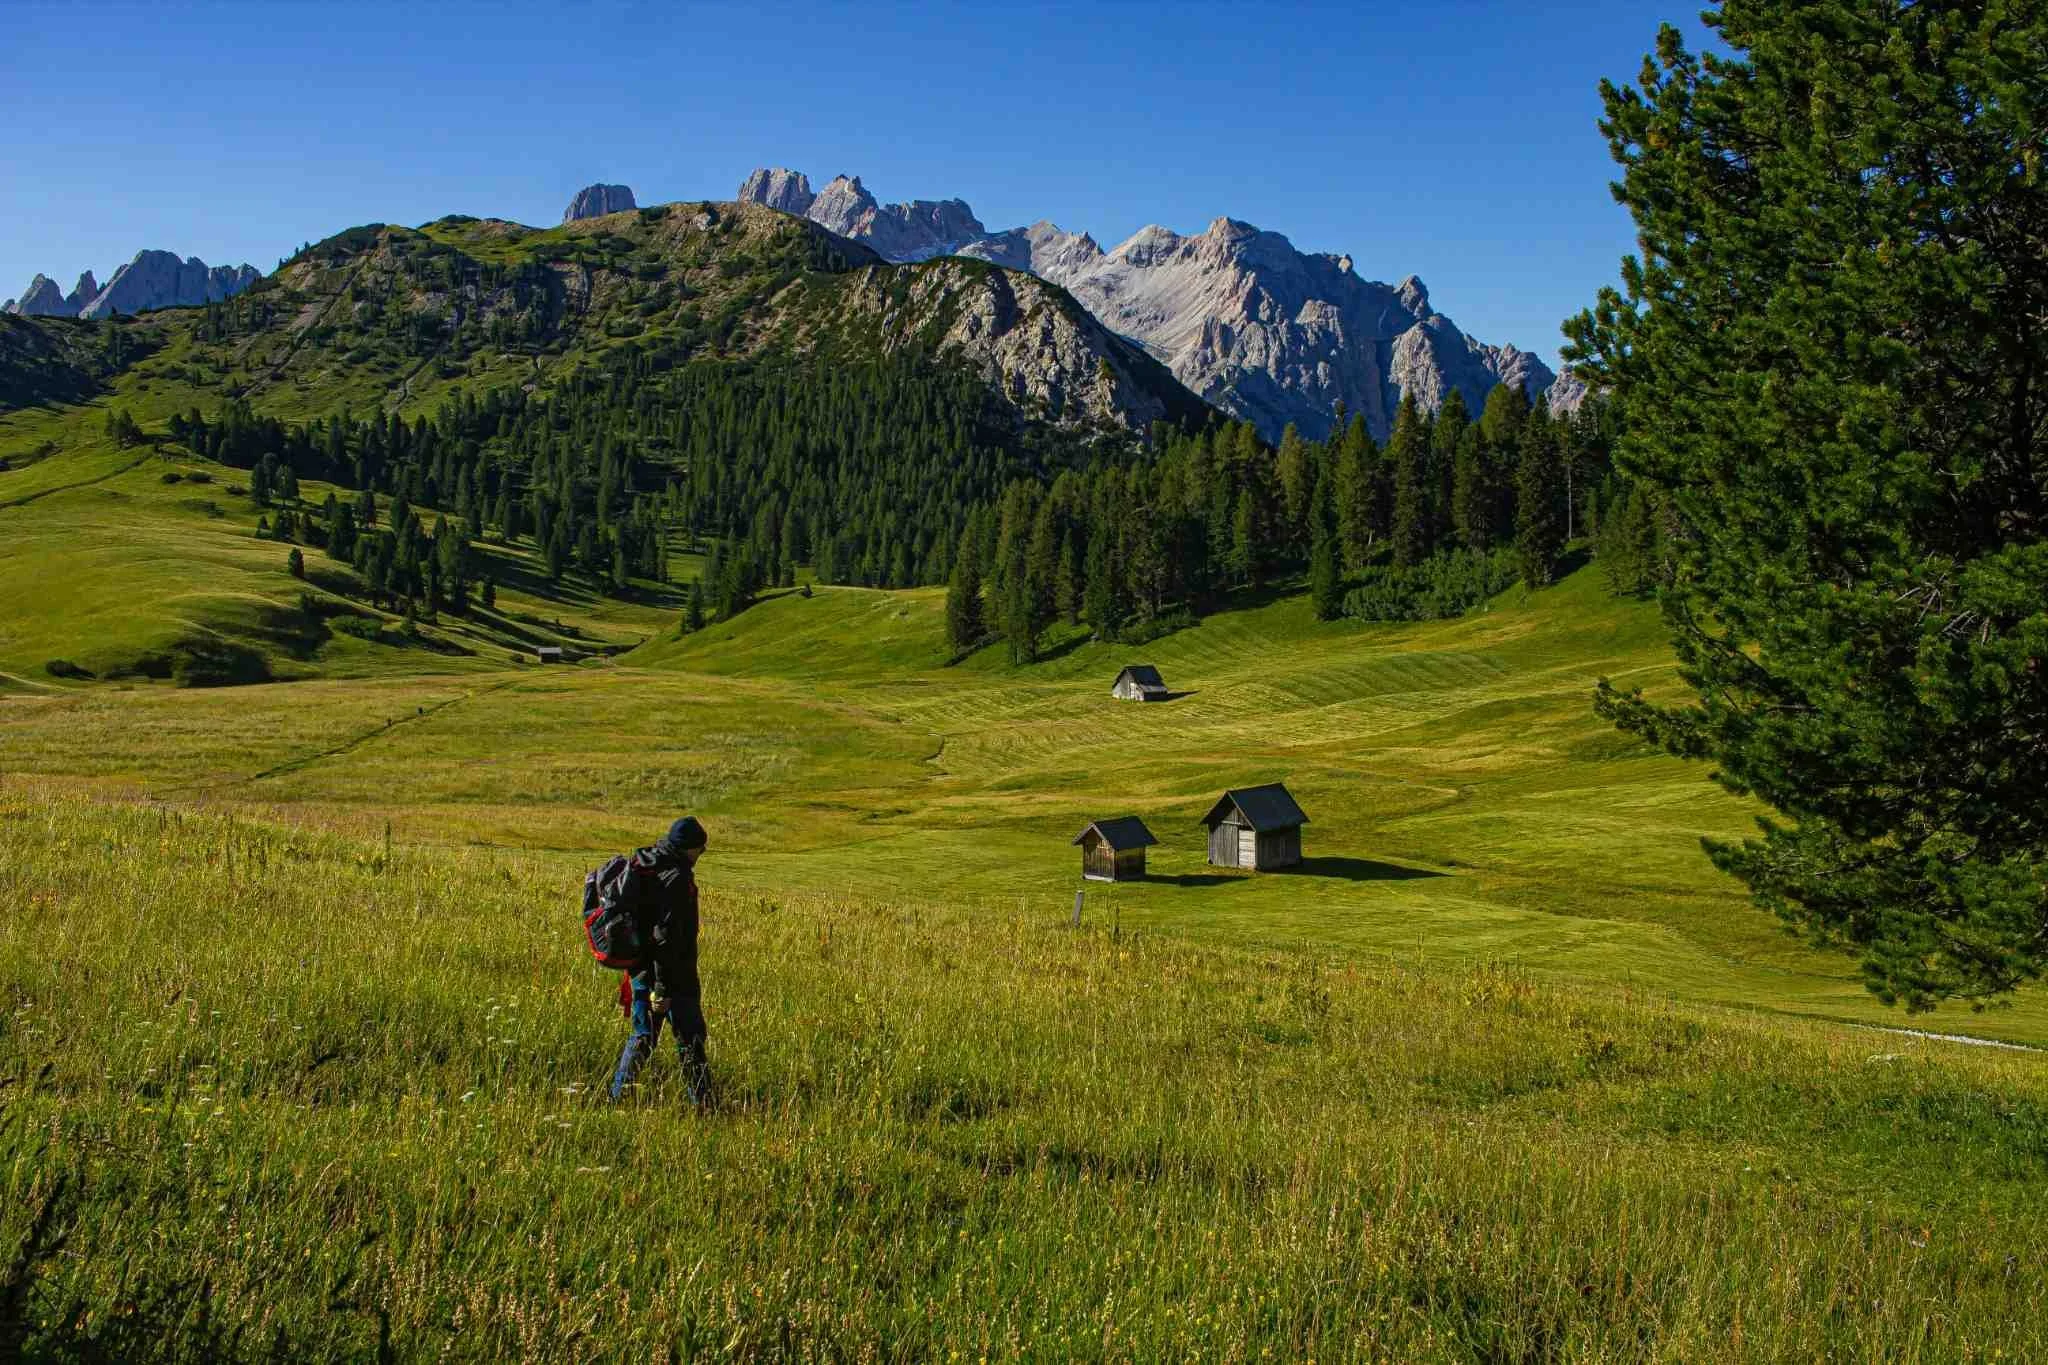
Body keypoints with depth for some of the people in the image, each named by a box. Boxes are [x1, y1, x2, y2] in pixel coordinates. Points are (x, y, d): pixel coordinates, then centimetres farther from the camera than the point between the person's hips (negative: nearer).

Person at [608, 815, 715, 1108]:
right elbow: (666, 935, -24)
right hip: (672, 973, -8)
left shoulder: (641, 867, 7)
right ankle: (703, 1102, 10)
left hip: (640, 968, 8)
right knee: (690, 1039, 3)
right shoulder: (675, 878, -21)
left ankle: (617, 1095, 17)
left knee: (643, 1035, 17)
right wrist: (663, 989, -23)